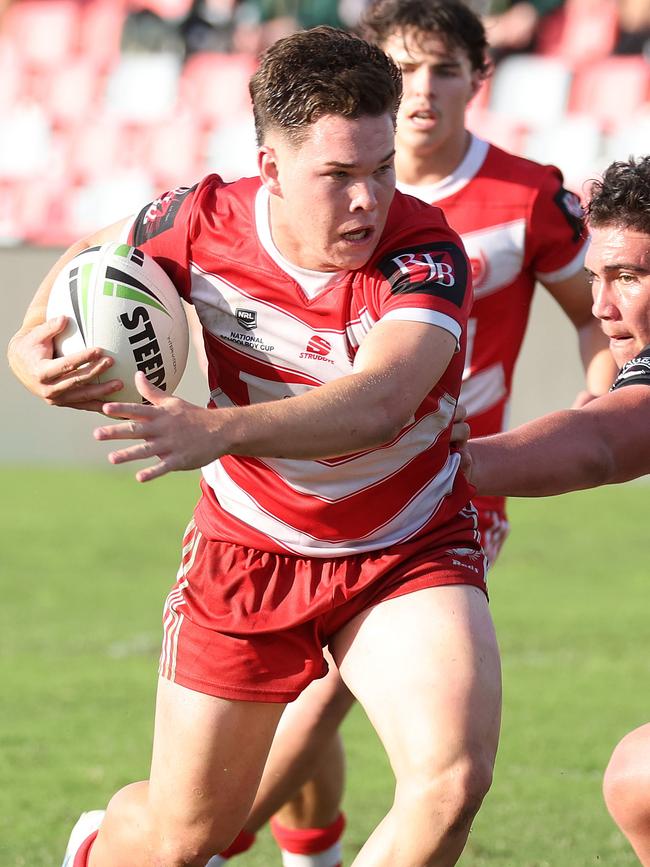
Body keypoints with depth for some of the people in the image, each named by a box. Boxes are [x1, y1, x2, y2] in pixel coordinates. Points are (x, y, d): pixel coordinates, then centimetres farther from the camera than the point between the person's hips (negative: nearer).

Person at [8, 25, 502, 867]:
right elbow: (91, 256, 8)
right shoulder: (199, 222, -17)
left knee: (453, 778, -26)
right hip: (246, 550, 1)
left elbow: (377, 404, -44)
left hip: (408, 552, -1)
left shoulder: (424, 254, -26)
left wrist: (219, 431, -58)